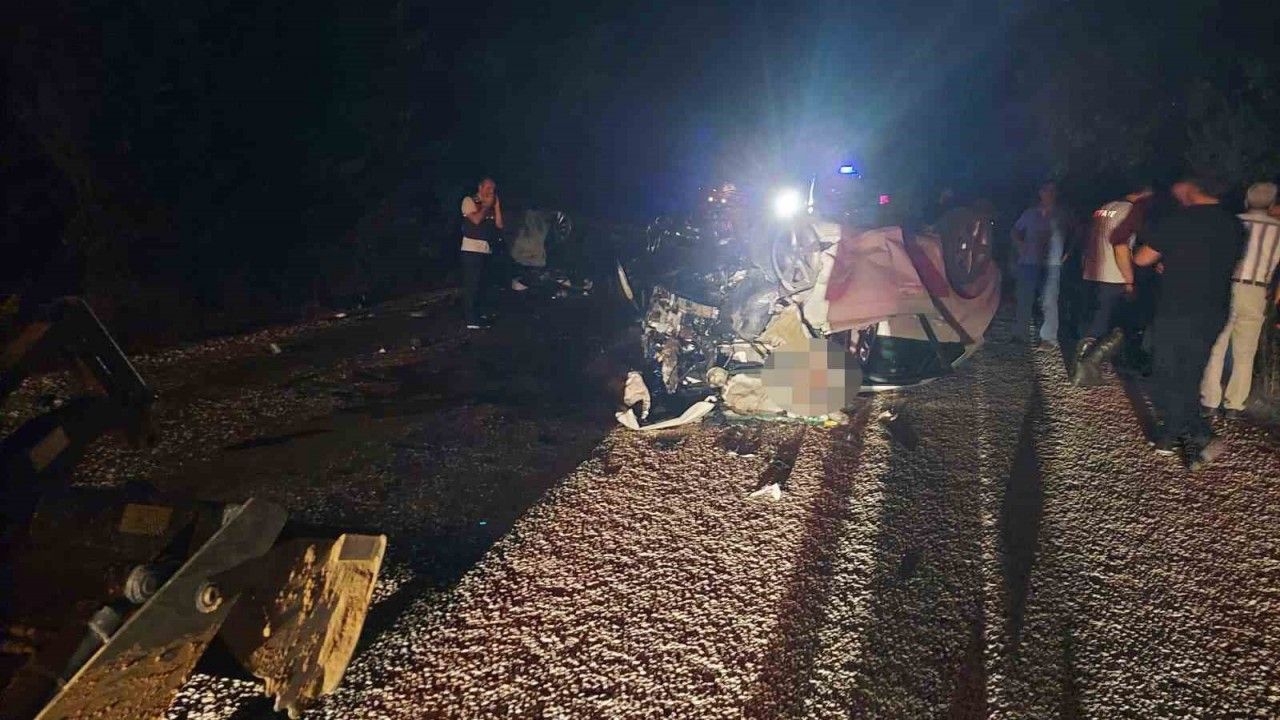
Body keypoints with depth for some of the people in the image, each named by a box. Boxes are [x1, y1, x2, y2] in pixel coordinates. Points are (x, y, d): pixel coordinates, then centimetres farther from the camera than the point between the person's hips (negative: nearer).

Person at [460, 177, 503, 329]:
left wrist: (496, 205, 3)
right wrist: (487, 205, -5)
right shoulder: (469, 201, -3)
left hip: (486, 249, 7)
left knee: (478, 283, 11)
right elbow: (476, 219, -17)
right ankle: (471, 320, -9)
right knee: (471, 284, -8)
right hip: (471, 249, -7)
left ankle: (473, 315, 19)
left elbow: (499, 225, 9)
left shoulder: (491, 205, 16)